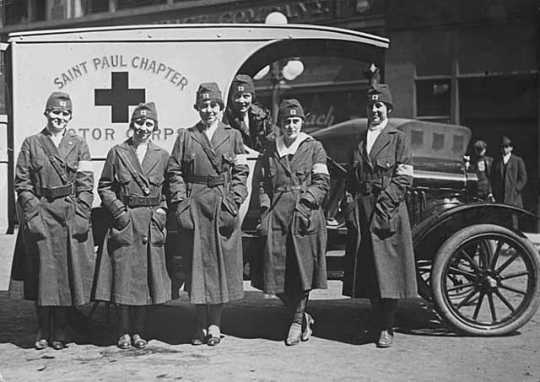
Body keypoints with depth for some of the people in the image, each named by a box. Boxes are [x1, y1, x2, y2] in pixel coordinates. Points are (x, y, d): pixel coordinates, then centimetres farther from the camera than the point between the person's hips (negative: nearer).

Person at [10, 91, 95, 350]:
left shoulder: (78, 145, 9)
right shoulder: (31, 144, 8)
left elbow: (85, 185, 3)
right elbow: (22, 183, 3)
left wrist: (81, 216, -7)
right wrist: (33, 213, -8)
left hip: (72, 218, 1)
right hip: (40, 218, 0)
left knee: (68, 275, 2)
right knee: (43, 275, 2)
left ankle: (60, 333, 12)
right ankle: (43, 333, 14)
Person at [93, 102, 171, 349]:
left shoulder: (162, 156, 8)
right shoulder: (117, 153, 3)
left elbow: (168, 190, 14)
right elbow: (104, 187, 4)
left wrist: (162, 211, -1)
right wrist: (119, 211, -7)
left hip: (152, 224, 2)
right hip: (124, 222, -2)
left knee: (146, 279, 4)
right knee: (124, 277, 0)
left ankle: (138, 331, 15)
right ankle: (124, 332, 11)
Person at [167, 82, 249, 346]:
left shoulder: (233, 136, 9)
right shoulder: (185, 136, 9)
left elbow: (241, 173, 5)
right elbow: (174, 173, 5)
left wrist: (233, 201, -7)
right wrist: (181, 203, -6)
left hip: (223, 208, 0)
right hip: (193, 207, 0)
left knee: (221, 263, 1)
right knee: (196, 264, 2)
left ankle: (214, 324, 11)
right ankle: (201, 324, 12)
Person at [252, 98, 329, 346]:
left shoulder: (314, 148, 6)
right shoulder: (270, 151, 15)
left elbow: (322, 183, 0)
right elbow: (263, 185, 14)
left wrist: (306, 202, -14)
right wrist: (265, 212, 1)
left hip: (305, 215, -3)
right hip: (277, 215, 3)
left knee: (303, 269, -3)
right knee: (276, 272, -1)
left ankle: (297, 322, 11)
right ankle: (303, 316, 20)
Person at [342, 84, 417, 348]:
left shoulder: (398, 138, 3)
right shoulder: (359, 140, 18)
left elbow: (403, 178, -5)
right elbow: (351, 178, 16)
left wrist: (384, 206, -14)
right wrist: (351, 206, 2)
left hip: (388, 209, -5)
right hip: (360, 211, 5)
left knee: (387, 269, -4)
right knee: (367, 272, 7)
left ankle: (386, 329, 3)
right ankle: (375, 324, 18)